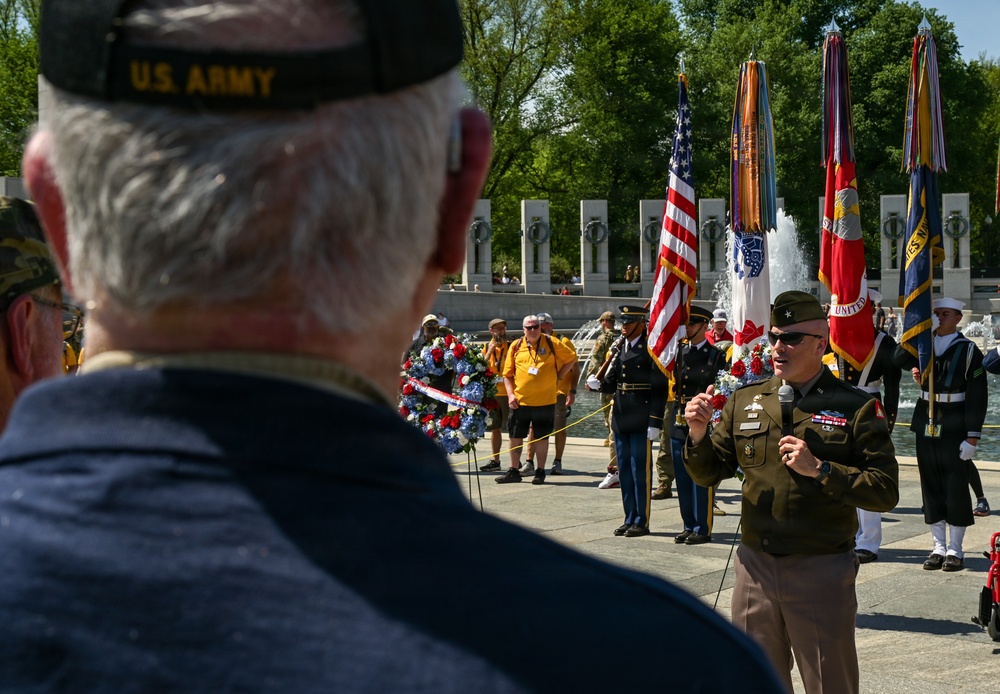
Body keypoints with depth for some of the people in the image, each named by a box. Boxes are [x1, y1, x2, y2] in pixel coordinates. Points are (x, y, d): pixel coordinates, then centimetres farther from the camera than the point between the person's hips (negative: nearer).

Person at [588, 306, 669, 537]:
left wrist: (655, 422, -18)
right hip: (621, 419, 8)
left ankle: (642, 522, 6)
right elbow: (612, 383, 14)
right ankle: (630, 519, 21)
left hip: (641, 421, -7)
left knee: (640, 472, -2)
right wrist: (598, 384, -9)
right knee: (625, 471, 13)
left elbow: (660, 389, -13)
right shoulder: (620, 349, 12)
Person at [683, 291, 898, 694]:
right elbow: (708, 473, 11)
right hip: (755, 566, 4)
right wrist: (698, 434, -8)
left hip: (822, 571, -4)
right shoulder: (744, 402, 8)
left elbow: (886, 491, -10)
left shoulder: (856, 408, -5)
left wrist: (820, 469, -19)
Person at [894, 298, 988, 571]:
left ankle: (955, 550, 8)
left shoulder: (969, 351, -3)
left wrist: (972, 436, -12)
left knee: (956, 487, 0)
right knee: (931, 486, 7)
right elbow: (900, 359, -9)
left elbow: (977, 397, -6)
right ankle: (938, 547, 15)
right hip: (927, 424, 4)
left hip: (955, 429, -4)